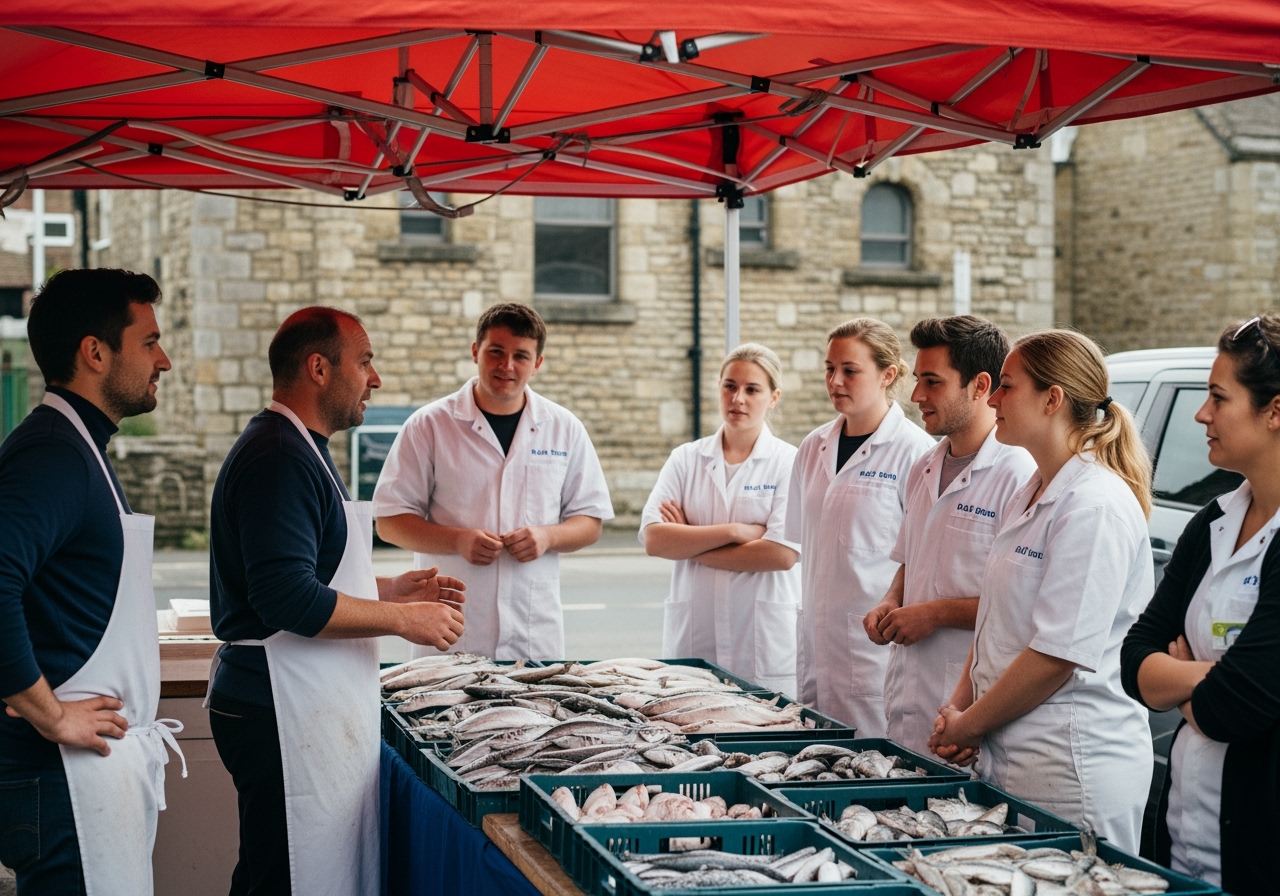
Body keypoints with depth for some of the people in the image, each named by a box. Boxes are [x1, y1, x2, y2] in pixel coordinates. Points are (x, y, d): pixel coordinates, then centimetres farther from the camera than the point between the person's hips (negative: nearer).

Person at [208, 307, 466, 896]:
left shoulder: (300, 450, 20)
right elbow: (287, 599, -24)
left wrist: (386, 590, 16)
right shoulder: (277, 459, -16)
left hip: (311, 708, 11)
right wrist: (401, 619, -15)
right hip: (282, 714, -11)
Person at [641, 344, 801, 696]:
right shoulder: (685, 459, 9)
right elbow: (653, 539, -3)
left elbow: (783, 553, -13)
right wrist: (734, 531, -12)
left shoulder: (789, 463, 0)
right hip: (692, 639, 2)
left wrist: (689, 544, -7)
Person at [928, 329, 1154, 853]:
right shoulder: (1030, 498, 14)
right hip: (1009, 759, 9)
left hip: (1071, 772, -9)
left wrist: (968, 725, -10)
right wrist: (960, 707, 4)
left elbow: (1058, 654, -20)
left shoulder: (1096, 505, -17)